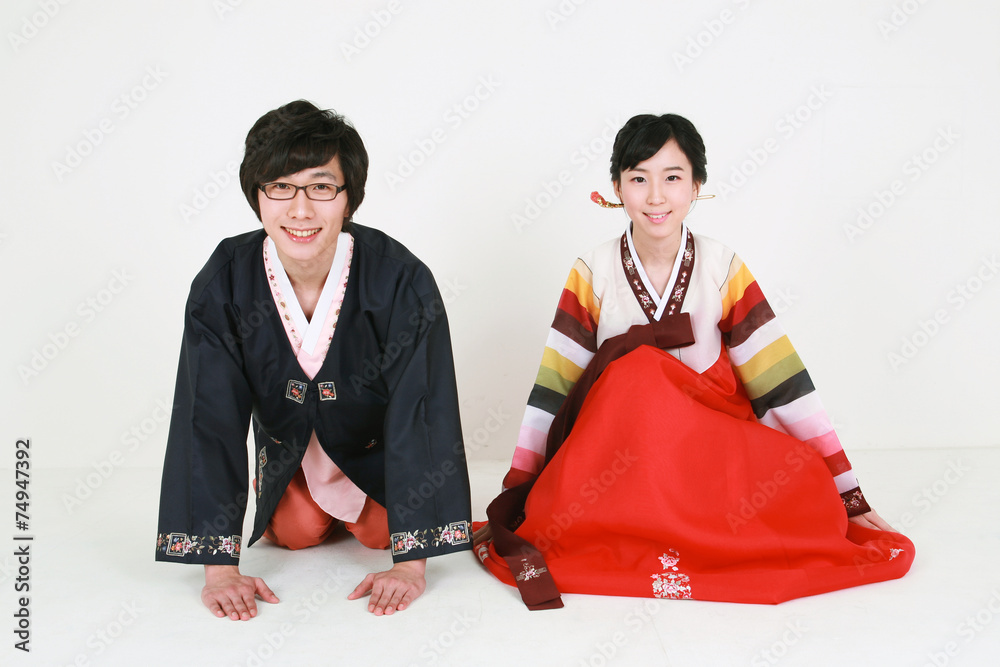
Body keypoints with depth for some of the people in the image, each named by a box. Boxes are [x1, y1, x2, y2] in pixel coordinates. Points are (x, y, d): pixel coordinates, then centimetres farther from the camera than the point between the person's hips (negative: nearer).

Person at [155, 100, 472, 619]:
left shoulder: (402, 280, -34)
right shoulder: (223, 285, -27)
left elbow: (421, 414, -34)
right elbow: (209, 419, -27)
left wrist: (410, 563, -37)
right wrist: (219, 569, -31)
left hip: (375, 442, -1)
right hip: (289, 449, 2)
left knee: (381, 532, -11)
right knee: (295, 533, -7)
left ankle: (357, 510, 26)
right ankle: (313, 507, 29)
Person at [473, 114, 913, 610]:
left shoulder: (724, 269, -3)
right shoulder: (593, 272, -4)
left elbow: (785, 383, -5)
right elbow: (551, 390, -4)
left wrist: (848, 498, -7)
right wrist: (514, 502, -7)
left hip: (717, 451, 1)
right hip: (616, 460, 0)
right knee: (637, 371, -30)